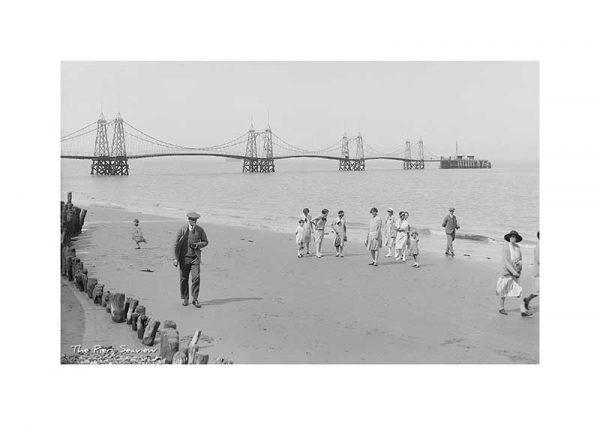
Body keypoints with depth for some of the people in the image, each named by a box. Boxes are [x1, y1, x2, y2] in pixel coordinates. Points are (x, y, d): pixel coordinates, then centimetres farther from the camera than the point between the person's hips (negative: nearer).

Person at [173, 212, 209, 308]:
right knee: (183, 279, 5)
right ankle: (185, 299, 19)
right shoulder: (182, 230, -5)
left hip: (195, 258, 1)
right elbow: (176, 244, -2)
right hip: (184, 258, -1)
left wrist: (197, 245, -9)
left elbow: (205, 241, 13)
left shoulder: (200, 230, 1)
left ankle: (195, 299, 0)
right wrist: (175, 258, -6)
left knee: (196, 278, -9)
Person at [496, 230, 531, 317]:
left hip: (516, 272, 4)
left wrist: (520, 263, -8)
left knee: (518, 291, -6)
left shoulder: (517, 247, 5)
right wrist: (513, 271, -24)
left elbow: (520, 259, 16)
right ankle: (501, 308, 28)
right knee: (504, 291, 10)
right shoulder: (505, 247, -12)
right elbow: (505, 261, -19)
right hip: (507, 272, -4)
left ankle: (523, 311, -11)